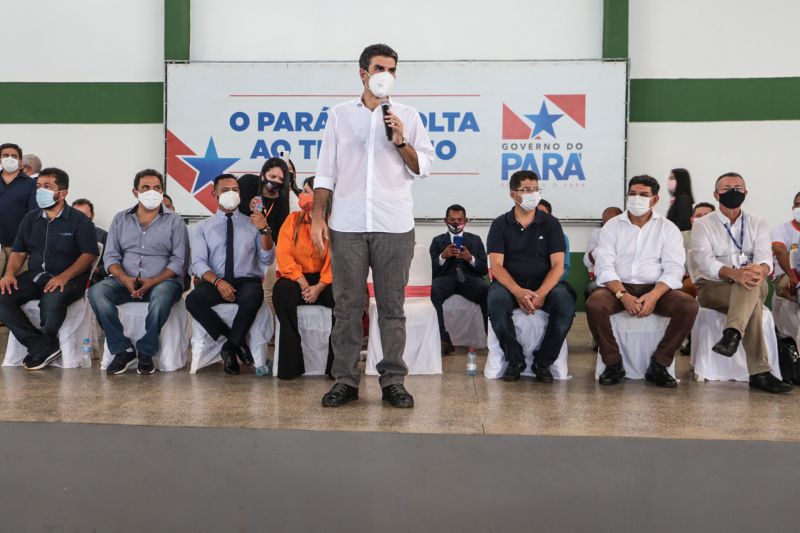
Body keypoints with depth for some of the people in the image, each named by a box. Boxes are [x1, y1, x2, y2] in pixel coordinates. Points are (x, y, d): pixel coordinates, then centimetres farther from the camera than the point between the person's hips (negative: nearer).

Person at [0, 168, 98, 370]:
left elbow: (89, 254, -9)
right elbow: (18, 252, 17)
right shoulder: (30, 219, 17)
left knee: (52, 300, -37)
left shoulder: (79, 221, 0)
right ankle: (44, 347, -17)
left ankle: (44, 345, -6)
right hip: (35, 276, 6)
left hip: (69, 278, -6)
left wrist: (64, 277, -22)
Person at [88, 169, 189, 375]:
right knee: (96, 292, -25)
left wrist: (153, 282, -18)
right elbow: (111, 256, 8)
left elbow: (179, 261, -3)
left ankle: (146, 352, -19)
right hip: (125, 281, 3)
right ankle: (123, 349, -15)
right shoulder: (120, 219, 15)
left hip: (162, 281, -3)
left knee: (162, 294, -37)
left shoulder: (174, 221, 6)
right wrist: (125, 279, -13)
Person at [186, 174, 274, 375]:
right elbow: (198, 263, 1)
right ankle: (236, 341, -12)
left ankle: (230, 346, -14)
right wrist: (218, 282, -18)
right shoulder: (202, 228, 14)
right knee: (193, 300, -30)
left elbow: (267, 260, 4)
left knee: (253, 296, -36)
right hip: (215, 282, 1)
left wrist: (265, 231, -12)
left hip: (247, 282, -1)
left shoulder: (252, 224, 13)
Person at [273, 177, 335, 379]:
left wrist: (319, 286, -23)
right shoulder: (293, 219, 5)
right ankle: (291, 364, -28)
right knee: (282, 290, -33)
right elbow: (284, 256, -6)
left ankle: (336, 364, -20)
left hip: (324, 280, -1)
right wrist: (302, 283, -18)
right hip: (296, 278, 1)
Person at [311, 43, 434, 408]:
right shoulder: (340, 114, 11)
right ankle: (345, 380, 12)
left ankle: (393, 381, 10)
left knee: (392, 307, 3)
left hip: (394, 226, 0)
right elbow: (326, 171, 8)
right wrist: (318, 217, 0)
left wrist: (401, 142, -9)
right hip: (347, 225, 1)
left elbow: (423, 167, 7)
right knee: (347, 305, 3)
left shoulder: (407, 116, 10)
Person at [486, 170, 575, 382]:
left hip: (544, 284, 1)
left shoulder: (551, 223, 5)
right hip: (509, 283, -1)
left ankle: (543, 361, -9)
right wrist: (518, 292, -24)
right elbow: (496, 265, -6)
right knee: (496, 303, -34)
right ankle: (515, 360, -11)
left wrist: (541, 293, -22)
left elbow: (558, 265, -3)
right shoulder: (500, 224, 4)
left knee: (566, 304, -30)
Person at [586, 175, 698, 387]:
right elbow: (604, 266, -3)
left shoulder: (668, 228, 9)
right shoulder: (612, 226, 8)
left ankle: (659, 365, -11)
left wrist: (654, 295, -22)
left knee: (688, 306, -27)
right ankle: (613, 364, -12)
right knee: (594, 304, -32)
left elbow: (673, 268, -2)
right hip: (618, 287, -1)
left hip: (656, 289, 1)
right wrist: (623, 295, -21)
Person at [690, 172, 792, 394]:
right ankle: (760, 373, -40)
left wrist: (761, 269, -36)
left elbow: (764, 256, -8)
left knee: (752, 281, -36)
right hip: (712, 287, -2)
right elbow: (704, 260, -16)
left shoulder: (758, 224, 11)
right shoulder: (702, 225, 3)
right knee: (752, 303, -34)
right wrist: (733, 273, -37)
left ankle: (732, 334, -52)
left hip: (753, 287, 3)